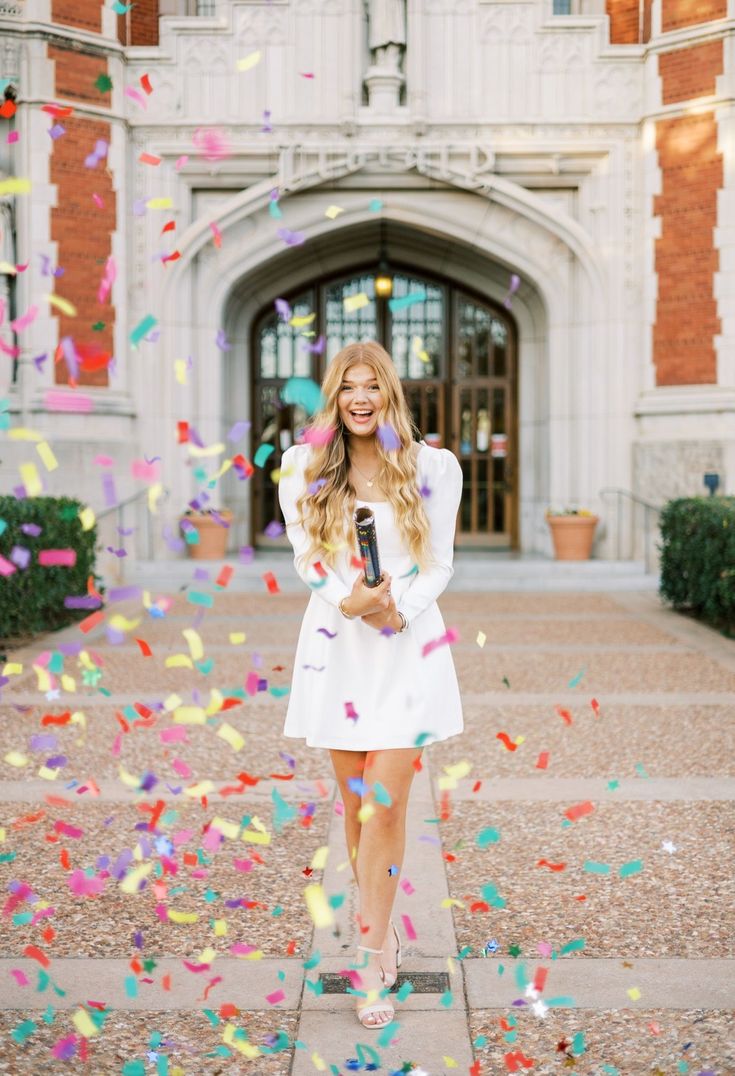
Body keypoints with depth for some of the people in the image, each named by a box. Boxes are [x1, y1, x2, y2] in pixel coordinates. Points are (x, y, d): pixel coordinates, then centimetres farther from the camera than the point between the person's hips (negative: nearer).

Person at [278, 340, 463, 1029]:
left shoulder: (432, 469, 0)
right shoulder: (305, 468, 3)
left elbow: (439, 563, 1)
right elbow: (307, 558, 2)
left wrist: (398, 609, -17)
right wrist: (349, 601, -17)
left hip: (409, 646, -2)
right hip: (339, 646, 2)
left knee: (385, 804, -7)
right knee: (356, 802, 9)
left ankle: (370, 958, 0)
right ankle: (382, 931, 26)